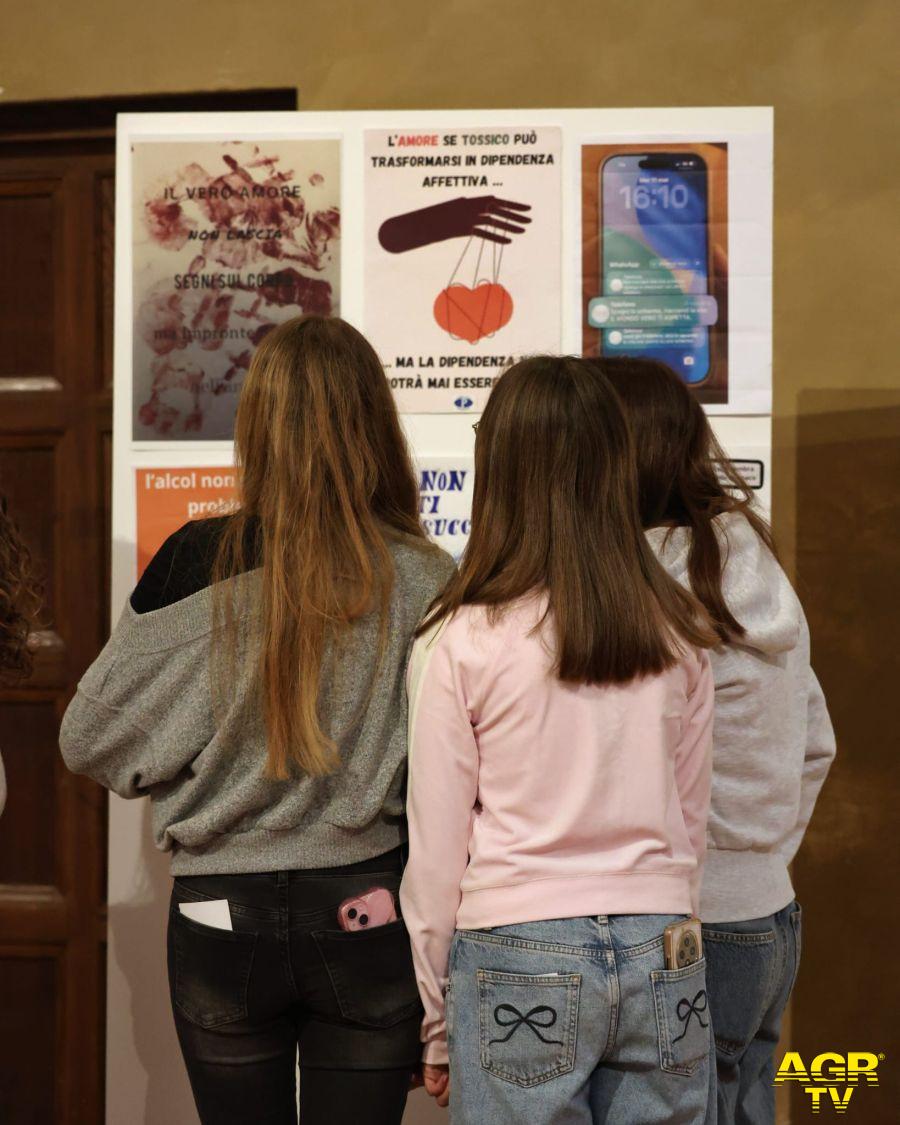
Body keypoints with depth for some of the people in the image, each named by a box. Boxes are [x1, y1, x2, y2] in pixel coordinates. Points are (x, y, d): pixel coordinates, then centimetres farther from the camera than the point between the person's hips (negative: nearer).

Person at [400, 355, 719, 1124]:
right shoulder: (678, 634, 0)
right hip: (661, 964, 3)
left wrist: (435, 1023, 8)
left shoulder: (463, 641, -10)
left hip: (521, 967, -3)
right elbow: (691, 823, 10)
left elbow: (436, 849, -4)